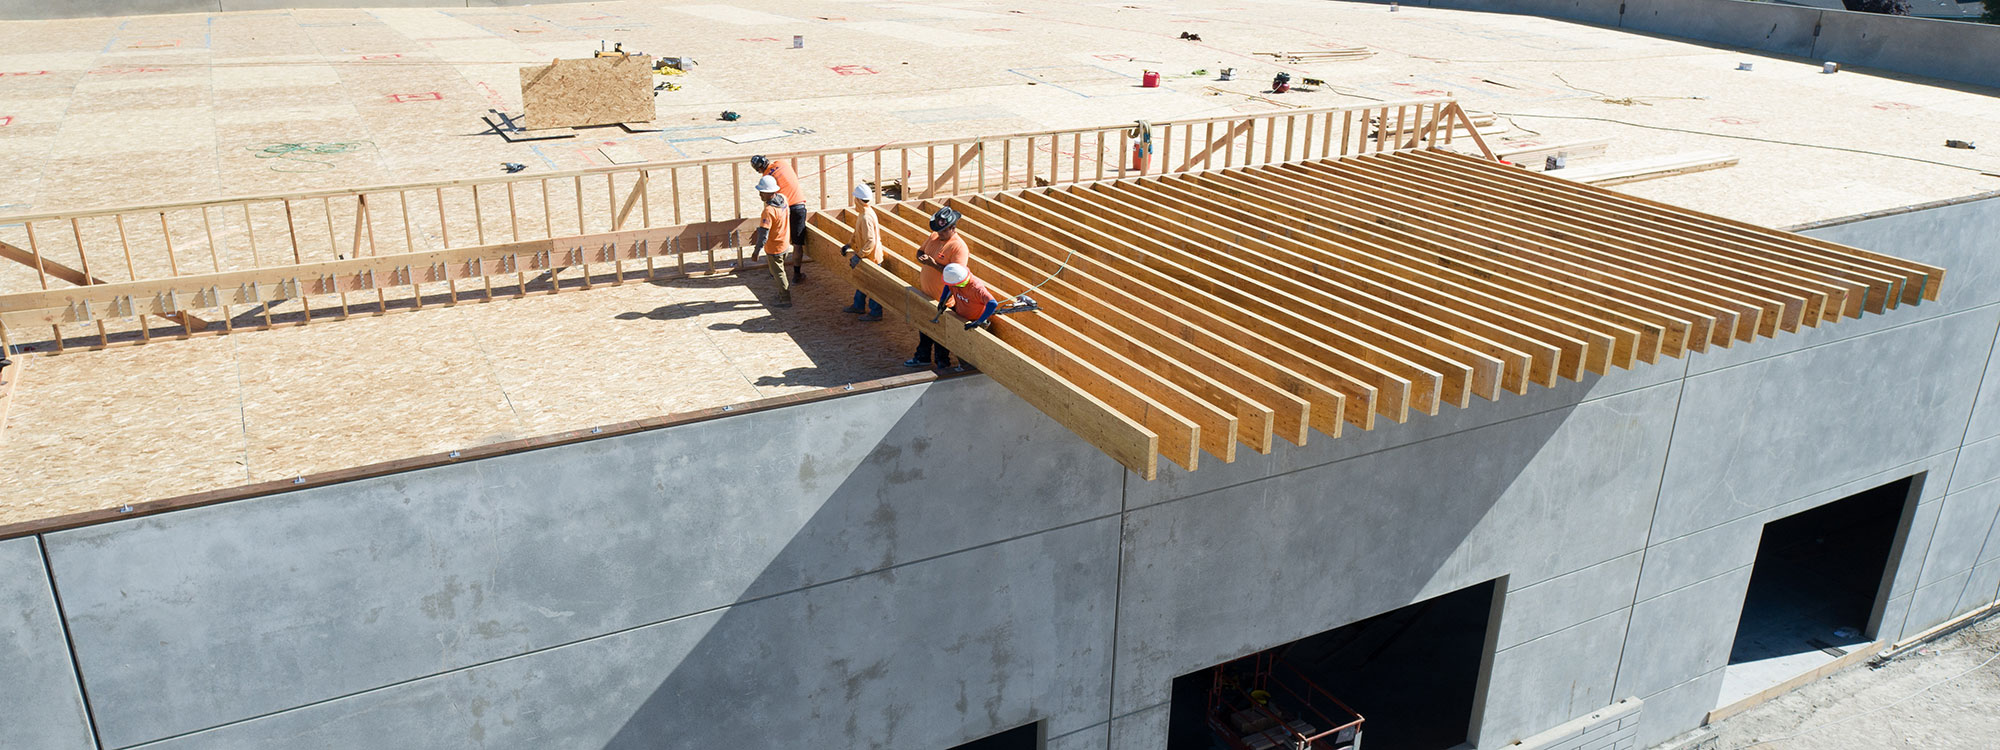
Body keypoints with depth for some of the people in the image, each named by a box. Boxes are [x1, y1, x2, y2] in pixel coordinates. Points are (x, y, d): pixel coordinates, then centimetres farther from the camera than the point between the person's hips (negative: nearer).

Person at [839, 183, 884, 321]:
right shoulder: (863, 213, 5)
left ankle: (875, 313, 12)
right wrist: (849, 245, 8)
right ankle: (858, 306, 38)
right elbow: (858, 234, 17)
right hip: (866, 256, 10)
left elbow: (870, 242, -30)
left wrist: (858, 256, -27)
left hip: (871, 257, -10)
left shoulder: (866, 217, -27)